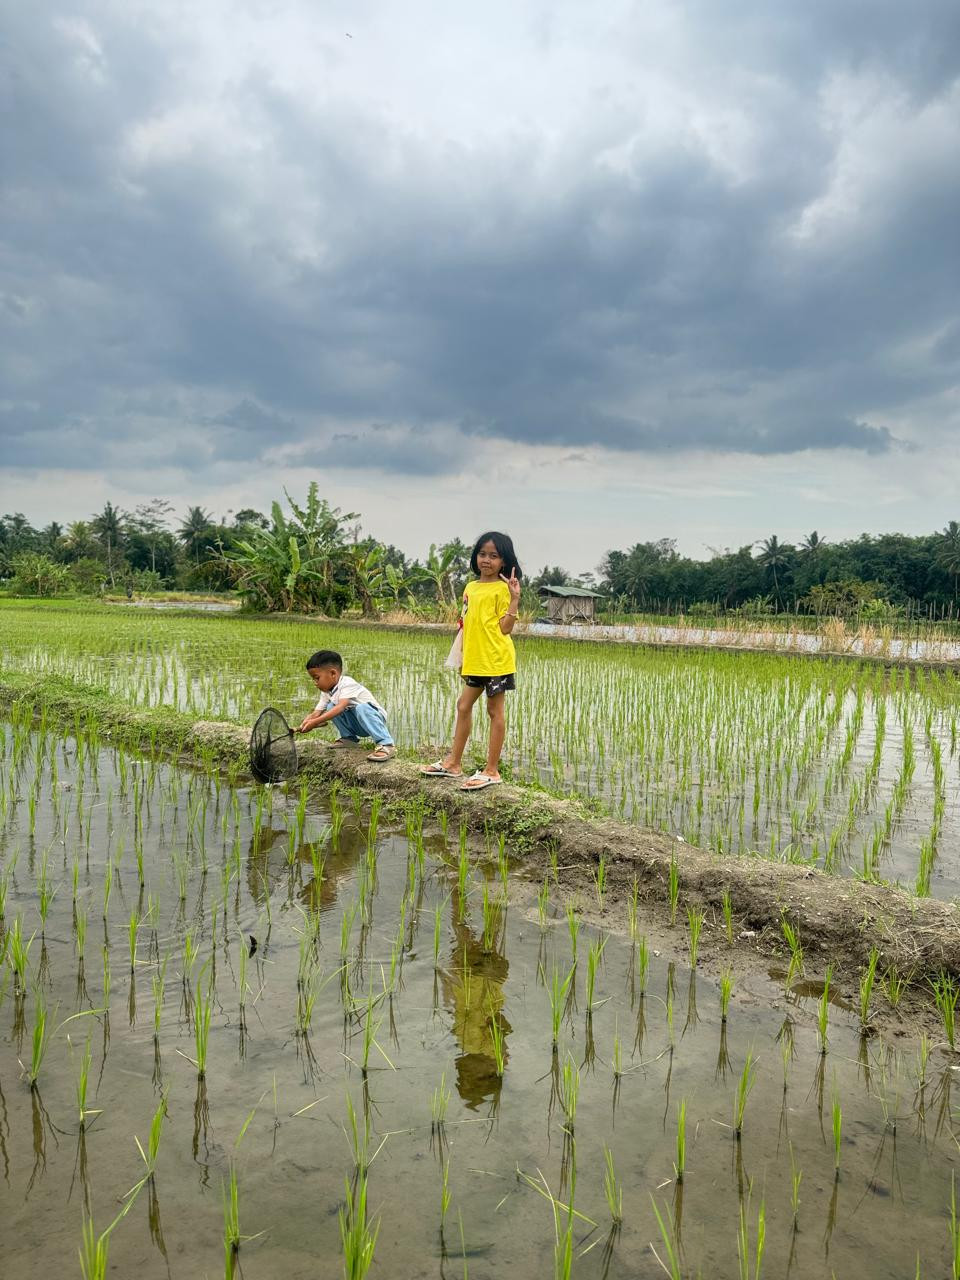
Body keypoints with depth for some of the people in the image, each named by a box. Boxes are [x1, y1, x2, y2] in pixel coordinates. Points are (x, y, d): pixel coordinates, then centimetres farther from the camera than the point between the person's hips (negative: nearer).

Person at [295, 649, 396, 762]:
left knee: (361, 708, -38)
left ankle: (386, 745, -41)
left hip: (374, 717, -7)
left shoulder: (347, 683, -22)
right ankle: (348, 738, 4)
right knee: (331, 707, -9)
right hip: (357, 726, 7)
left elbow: (341, 707, -35)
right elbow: (316, 714, -3)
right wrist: (302, 726, -24)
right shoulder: (326, 693, 4)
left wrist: (315, 722, -41)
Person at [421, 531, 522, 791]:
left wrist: (515, 598, -21)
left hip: (496, 660, -8)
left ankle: (492, 771, 9)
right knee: (463, 706, 14)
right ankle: (453, 762, 26)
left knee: (495, 711, 1)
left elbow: (505, 628, -13)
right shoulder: (470, 588, 13)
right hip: (475, 661, 8)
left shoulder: (502, 589, -8)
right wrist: (463, 658, 17)